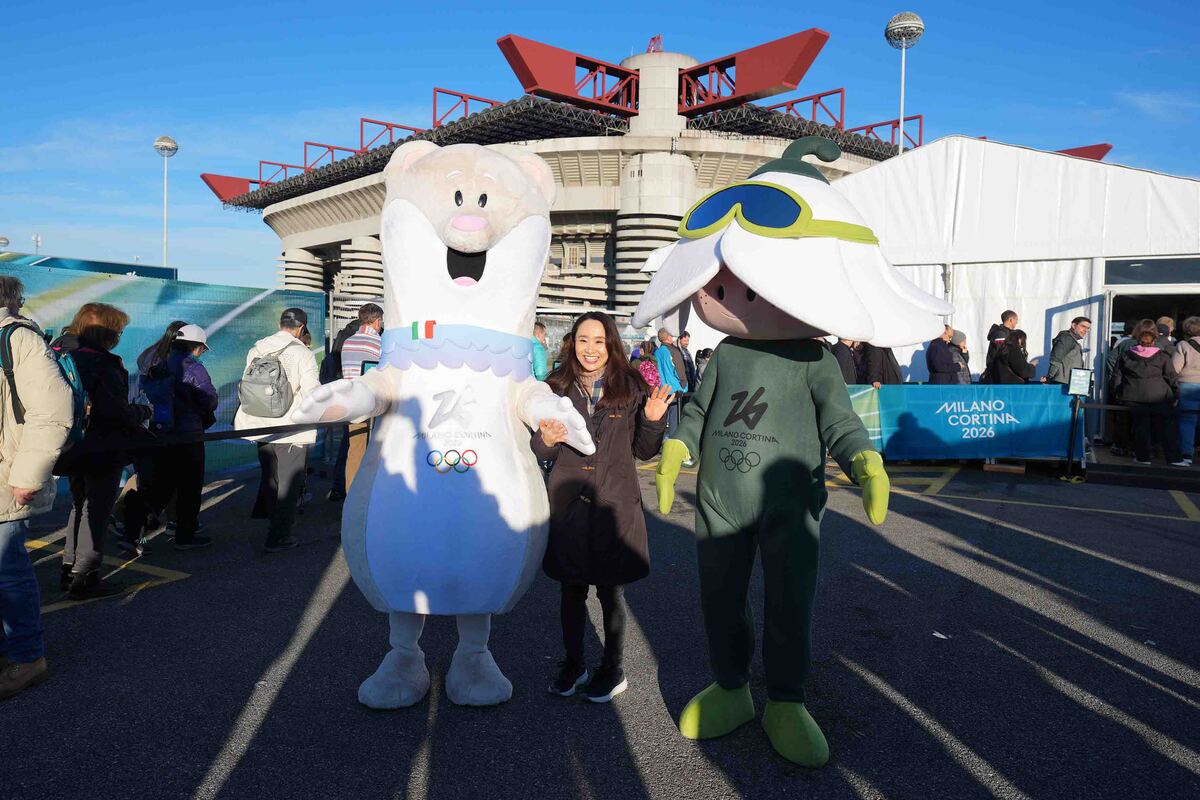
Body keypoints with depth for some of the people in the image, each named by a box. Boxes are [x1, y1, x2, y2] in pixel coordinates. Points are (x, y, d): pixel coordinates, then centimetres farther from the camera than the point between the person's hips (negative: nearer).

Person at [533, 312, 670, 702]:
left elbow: (644, 451, 4)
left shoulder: (631, 388, -2)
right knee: (571, 588, 13)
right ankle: (573, 663, 34)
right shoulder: (557, 387, 1)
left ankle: (613, 670, 30)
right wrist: (546, 441, -18)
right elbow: (540, 450, 5)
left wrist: (653, 420, -14)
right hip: (567, 501, 2)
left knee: (610, 590, 10)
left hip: (614, 504, -1)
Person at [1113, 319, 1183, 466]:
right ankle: (1174, 458, 15)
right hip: (1160, 398, 0)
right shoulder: (1162, 356, -3)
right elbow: (1172, 378, -1)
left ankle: (1143, 457, 9)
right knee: (1163, 427, 9)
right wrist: (1176, 396, 8)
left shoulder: (1127, 355, 1)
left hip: (1135, 398, 0)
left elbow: (1117, 376, 4)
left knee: (1140, 426, 8)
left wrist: (1119, 394, 13)